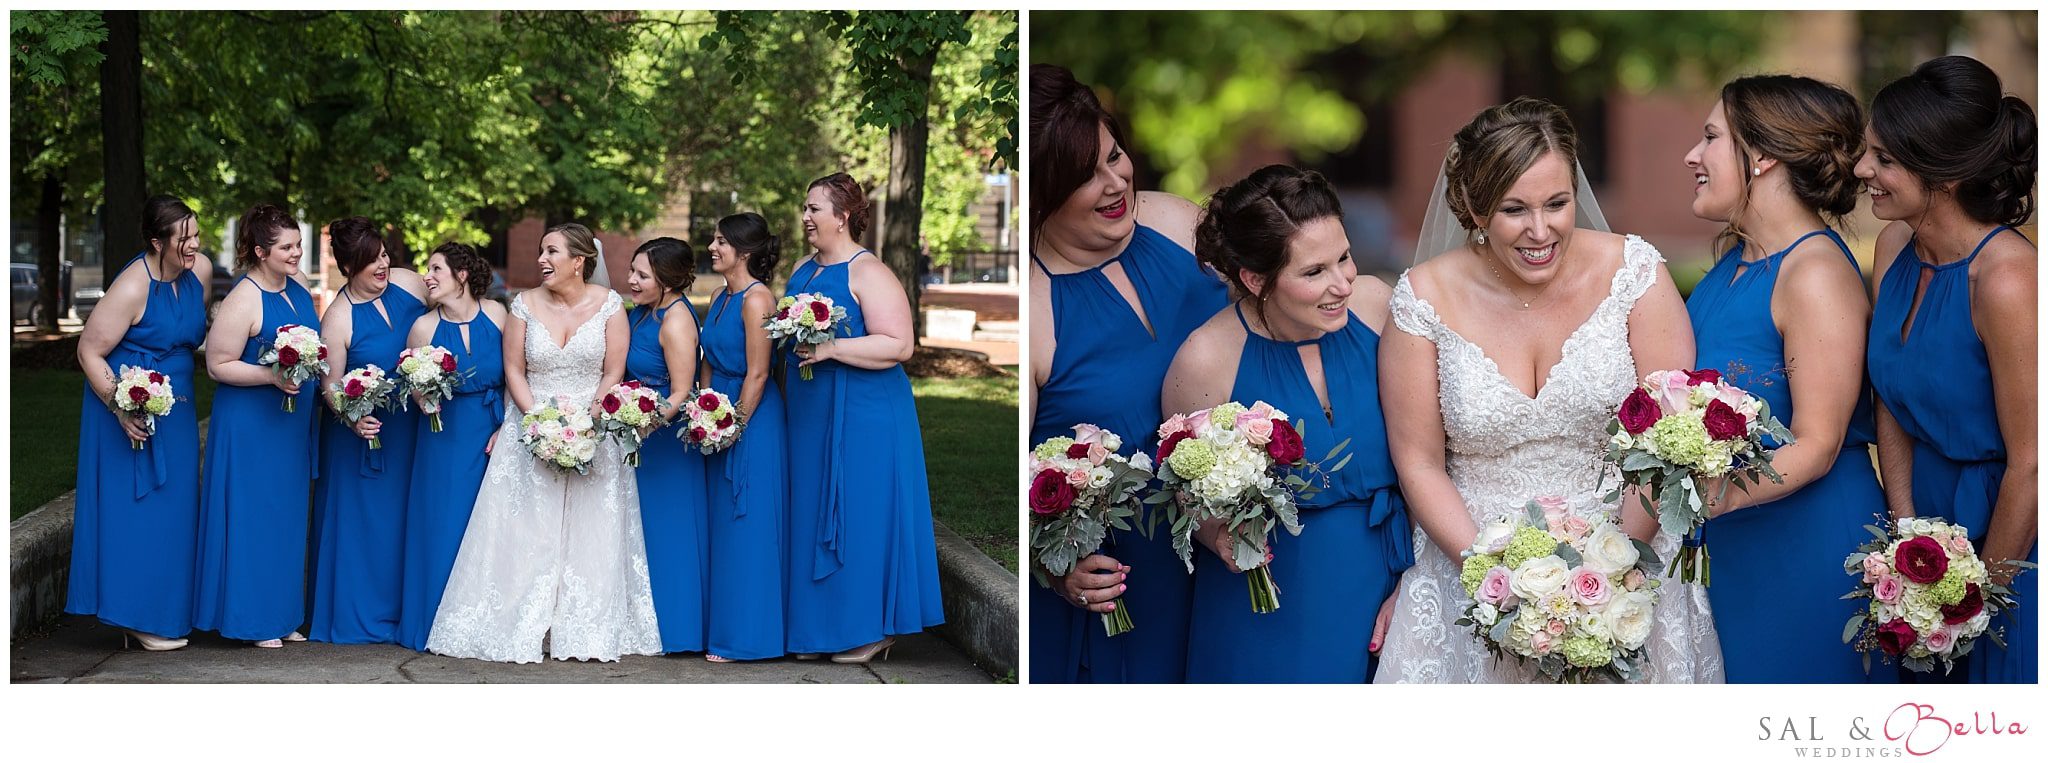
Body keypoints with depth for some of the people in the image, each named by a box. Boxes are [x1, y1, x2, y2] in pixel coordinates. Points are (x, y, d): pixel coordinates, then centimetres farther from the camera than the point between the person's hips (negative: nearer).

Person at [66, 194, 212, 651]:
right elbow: (89, 352, -16)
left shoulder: (201, 271, 0)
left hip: (177, 409, 7)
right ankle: (139, 618, 5)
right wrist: (121, 410, -23)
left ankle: (163, 612, 19)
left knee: (173, 510, 10)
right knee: (135, 511, -2)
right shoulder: (133, 287, -20)